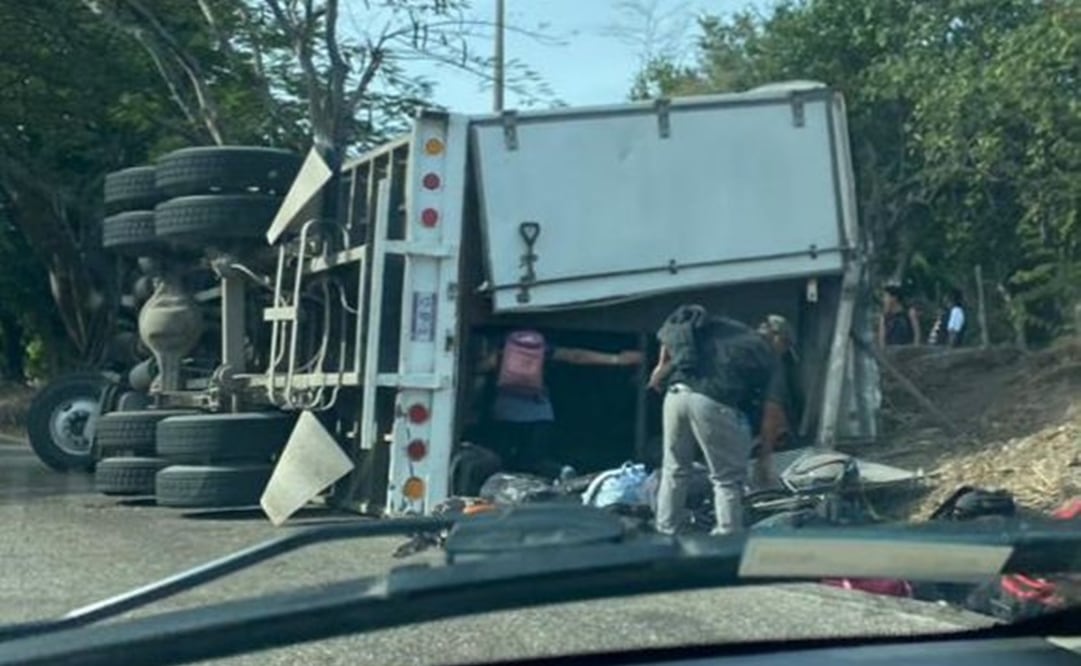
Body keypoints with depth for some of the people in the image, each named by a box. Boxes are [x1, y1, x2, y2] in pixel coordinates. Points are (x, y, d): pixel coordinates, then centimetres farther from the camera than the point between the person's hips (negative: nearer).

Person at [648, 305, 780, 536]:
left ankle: (666, 533, 26)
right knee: (727, 479, 7)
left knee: (674, 472, 19)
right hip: (713, 402, -5)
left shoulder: (716, 326, 27)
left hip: (676, 393, 5)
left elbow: (672, 327, 15)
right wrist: (765, 455, 20)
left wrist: (663, 365, 20)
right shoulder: (765, 357, 15)